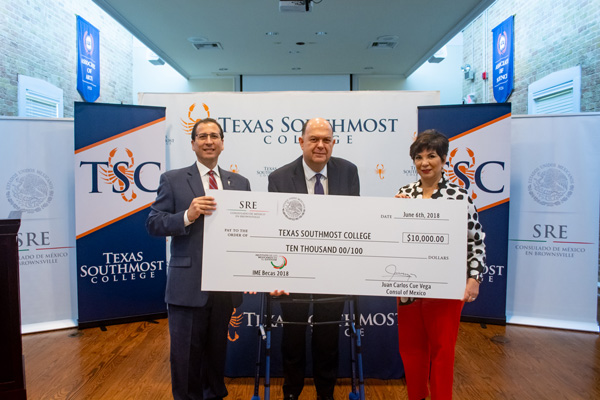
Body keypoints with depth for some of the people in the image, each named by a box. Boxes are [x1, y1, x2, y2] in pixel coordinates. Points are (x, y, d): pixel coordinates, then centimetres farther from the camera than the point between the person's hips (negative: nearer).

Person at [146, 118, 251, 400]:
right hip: (188, 284, -3)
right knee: (186, 354, 9)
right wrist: (187, 216, -21)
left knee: (217, 350, 19)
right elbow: (153, 224, -4)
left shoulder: (240, 183, 9)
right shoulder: (172, 180, 1)